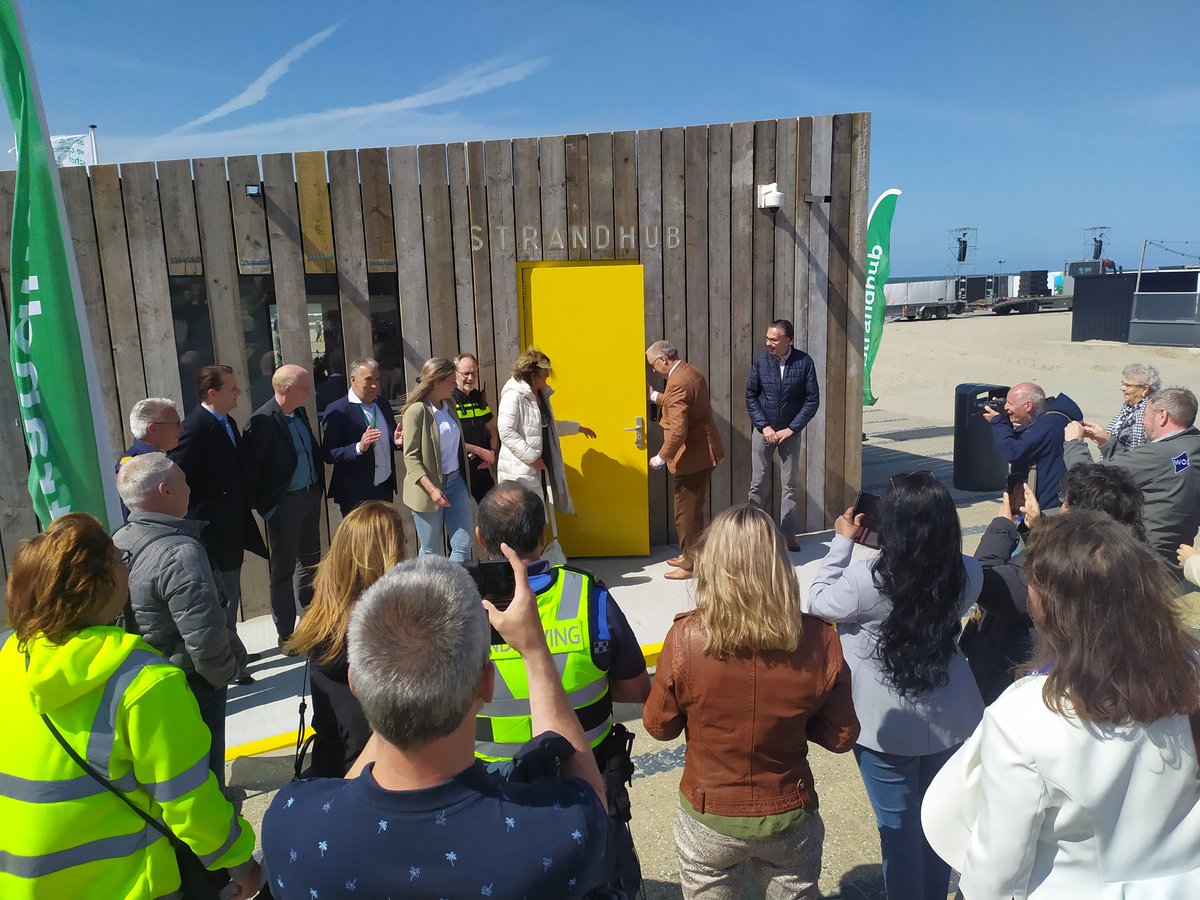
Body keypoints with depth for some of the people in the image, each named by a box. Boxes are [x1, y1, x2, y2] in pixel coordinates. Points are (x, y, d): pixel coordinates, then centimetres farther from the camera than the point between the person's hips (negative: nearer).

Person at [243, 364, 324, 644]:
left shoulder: (300, 412, 3)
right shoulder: (262, 421, -20)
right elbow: (250, 469, -18)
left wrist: (318, 486, 9)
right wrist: (264, 506, -13)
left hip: (310, 495, 8)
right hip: (283, 502, -8)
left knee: (310, 560, 20)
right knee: (284, 569, 6)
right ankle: (286, 634, 19)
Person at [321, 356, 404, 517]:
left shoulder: (383, 404, 6)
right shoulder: (337, 410, -12)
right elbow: (329, 455, -15)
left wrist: (397, 441, -7)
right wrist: (359, 447, -30)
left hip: (386, 488, 6)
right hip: (357, 494, -6)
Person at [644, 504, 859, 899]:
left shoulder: (685, 639, -24)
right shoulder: (819, 642, -21)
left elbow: (659, 726, -10)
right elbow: (841, 737, -8)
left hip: (708, 821, 0)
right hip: (789, 818, 1)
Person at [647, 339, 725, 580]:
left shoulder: (677, 384, -22)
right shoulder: (691, 372, 9)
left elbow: (678, 430, -27)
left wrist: (661, 457, -17)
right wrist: (655, 397, 23)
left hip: (692, 457, -10)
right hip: (703, 451, 10)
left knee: (687, 512, 0)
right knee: (692, 508, 20)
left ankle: (691, 565, 10)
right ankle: (689, 554, 31)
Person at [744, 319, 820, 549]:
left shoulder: (804, 362, -10)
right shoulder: (760, 360, -7)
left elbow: (812, 400, -6)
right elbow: (751, 396, -1)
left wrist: (791, 429, -11)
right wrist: (764, 426, -9)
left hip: (790, 431, 0)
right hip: (763, 430, 0)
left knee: (789, 485, 6)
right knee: (758, 484, 4)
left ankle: (789, 534, 14)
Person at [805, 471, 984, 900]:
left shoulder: (866, 582, -27)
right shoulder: (967, 575, -14)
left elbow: (818, 602, -8)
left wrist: (842, 541, -2)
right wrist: (929, 534, 0)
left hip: (888, 727, -4)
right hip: (951, 720, 5)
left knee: (899, 826, 13)